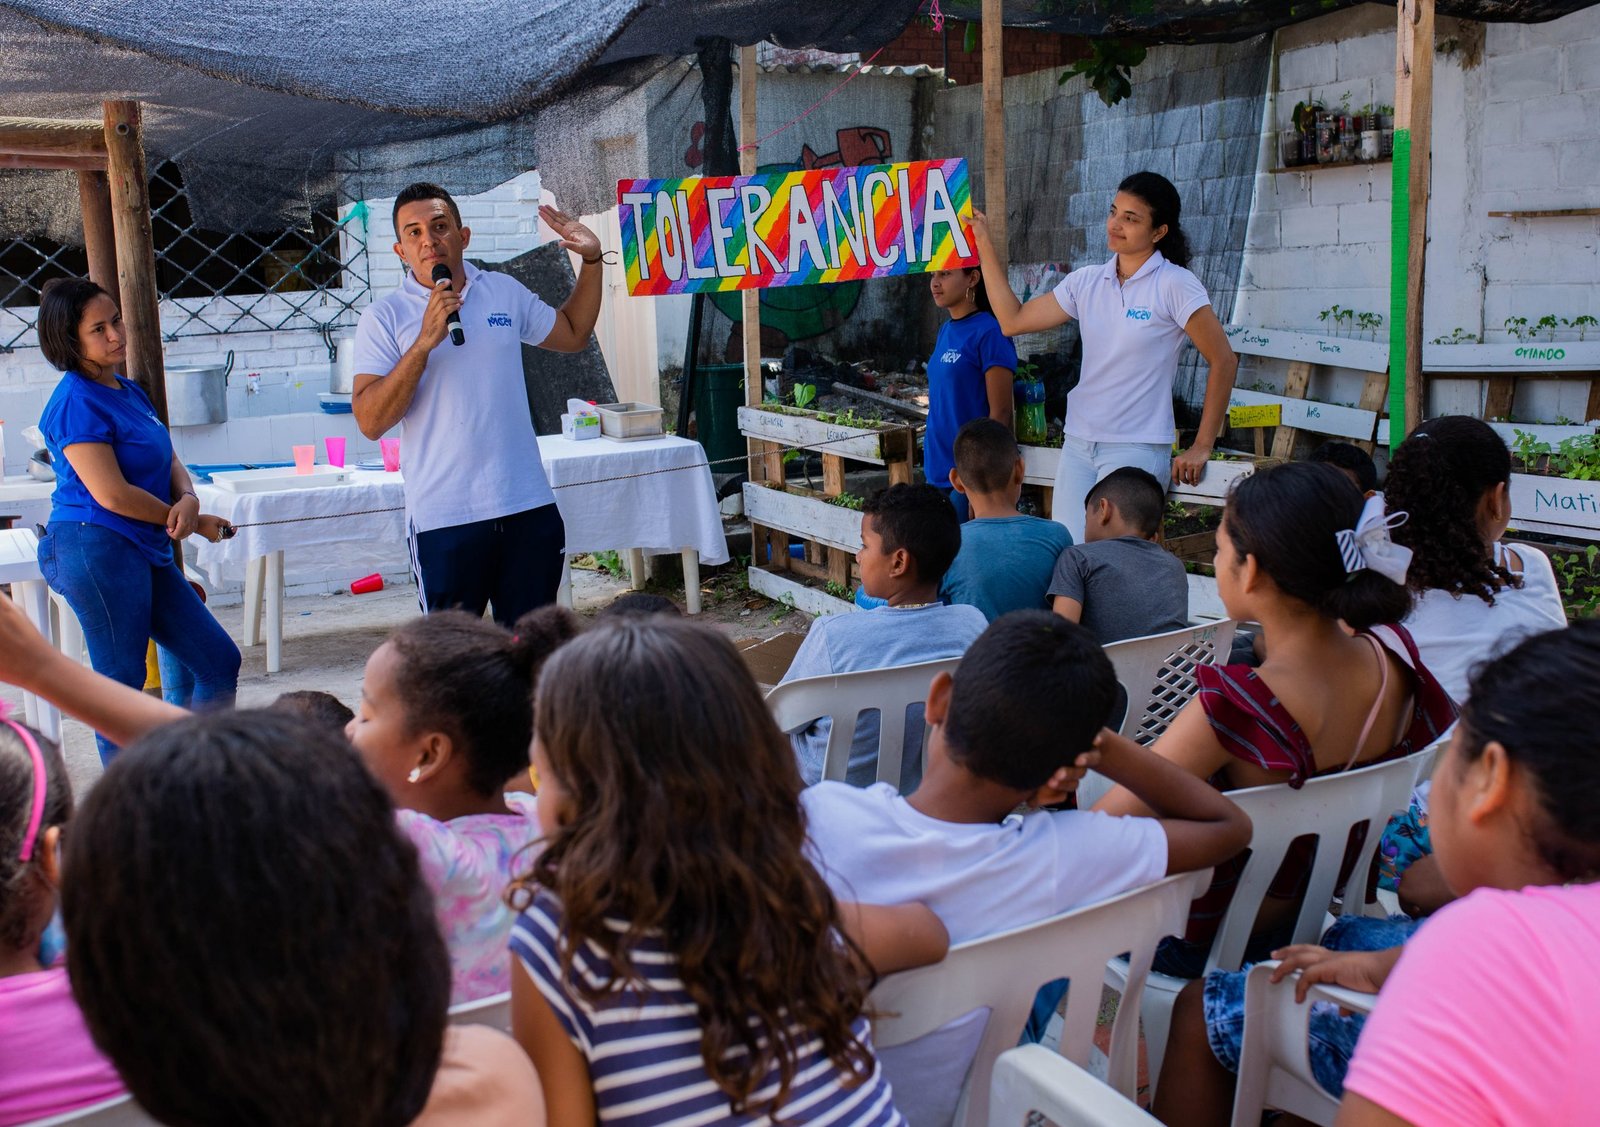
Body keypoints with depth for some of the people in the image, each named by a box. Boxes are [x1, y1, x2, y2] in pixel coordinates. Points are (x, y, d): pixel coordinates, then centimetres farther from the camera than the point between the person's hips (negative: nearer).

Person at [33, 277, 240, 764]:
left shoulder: (128, 390, 15)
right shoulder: (76, 403, -13)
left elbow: (170, 462, 13)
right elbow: (111, 493, -18)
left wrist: (187, 498, -10)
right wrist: (193, 522, -7)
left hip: (145, 550, 9)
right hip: (95, 547, -9)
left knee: (220, 662, 9)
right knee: (121, 683, -3)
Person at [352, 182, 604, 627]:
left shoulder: (506, 292, 9)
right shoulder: (384, 317, -2)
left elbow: (573, 334, 26)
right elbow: (370, 421, -12)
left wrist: (591, 261, 16)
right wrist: (424, 342, -19)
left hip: (529, 506, 3)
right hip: (444, 519, -3)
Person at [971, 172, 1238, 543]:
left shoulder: (1175, 285, -8)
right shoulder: (1086, 282, 8)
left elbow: (1223, 361, -6)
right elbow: (1013, 320, 10)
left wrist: (1202, 447, -7)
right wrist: (984, 244, 9)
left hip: (1137, 448, -5)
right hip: (1078, 443, 6)